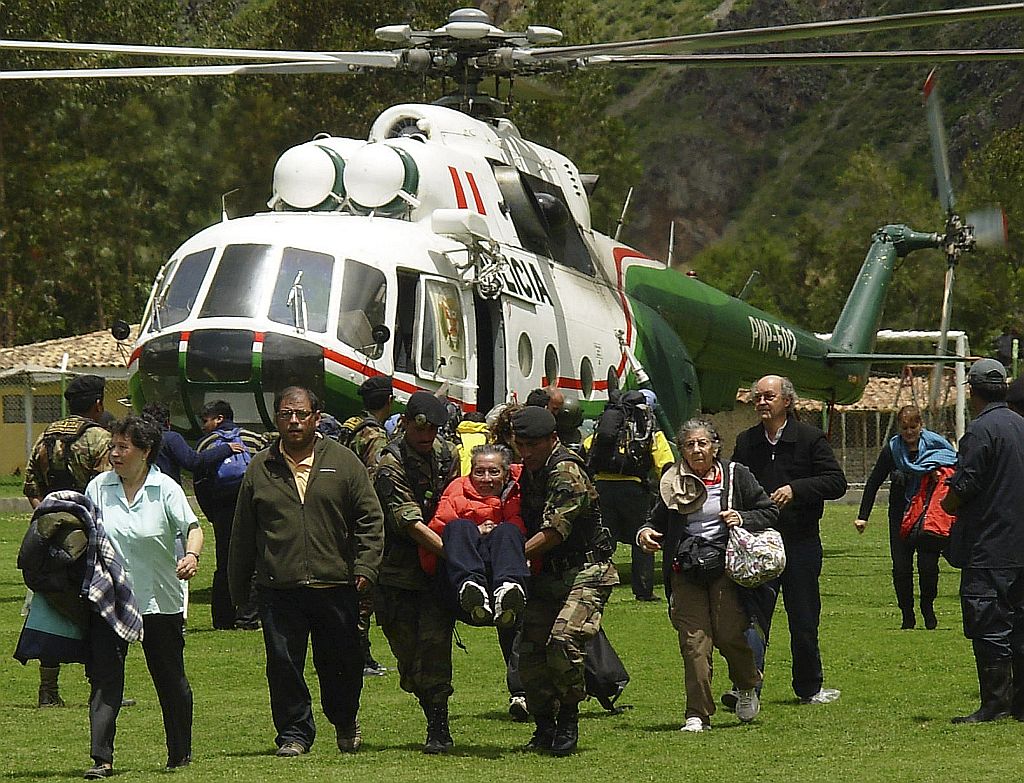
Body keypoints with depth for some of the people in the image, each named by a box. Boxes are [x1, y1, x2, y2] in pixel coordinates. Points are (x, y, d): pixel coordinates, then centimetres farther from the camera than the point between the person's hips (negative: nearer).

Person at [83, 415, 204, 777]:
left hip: (159, 600, -1)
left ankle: (180, 754, 26)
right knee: (104, 679, -8)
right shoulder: (98, 487, 2)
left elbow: (192, 527, -13)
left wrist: (192, 555, -33)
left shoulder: (165, 489, -5)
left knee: (171, 681, 10)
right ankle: (101, 759, -9)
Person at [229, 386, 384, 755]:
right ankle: (294, 733, 8)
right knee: (283, 664, -4)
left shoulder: (344, 462, 6)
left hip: (335, 586, 0)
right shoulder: (260, 469, 9)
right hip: (278, 589, 1)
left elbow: (370, 518, 6)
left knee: (340, 662, 7)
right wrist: (238, 586, 12)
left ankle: (346, 722, 32)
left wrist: (365, 565, -5)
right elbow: (242, 534, 13)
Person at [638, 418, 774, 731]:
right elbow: (658, 520, 22)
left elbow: (770, 512, 7)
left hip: (726, 567, -2)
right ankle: (697, 714, -3)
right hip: (686, 572, 2)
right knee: (694, 641, -7)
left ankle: (747, 687, 22)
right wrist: (645, 532, 0)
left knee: (729, 635, -10)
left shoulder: (736, 475, 4)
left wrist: (743, 518, -12)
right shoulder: (672, 481, 10)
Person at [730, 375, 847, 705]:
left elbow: (836, 482, -7)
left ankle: (809, 687, 21)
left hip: (801, 541, -2)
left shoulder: (810, 438, -2)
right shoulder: (746, 442, 9)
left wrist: (796, 489, -20)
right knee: (753, 614, -9)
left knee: (803, 619, 8)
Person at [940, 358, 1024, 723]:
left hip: (989, 548, -8)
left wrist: (948, 504, 3)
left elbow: (963, 487, -18)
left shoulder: (981, 430, -14)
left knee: (988, 626, -6)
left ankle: (995, 702, -7)